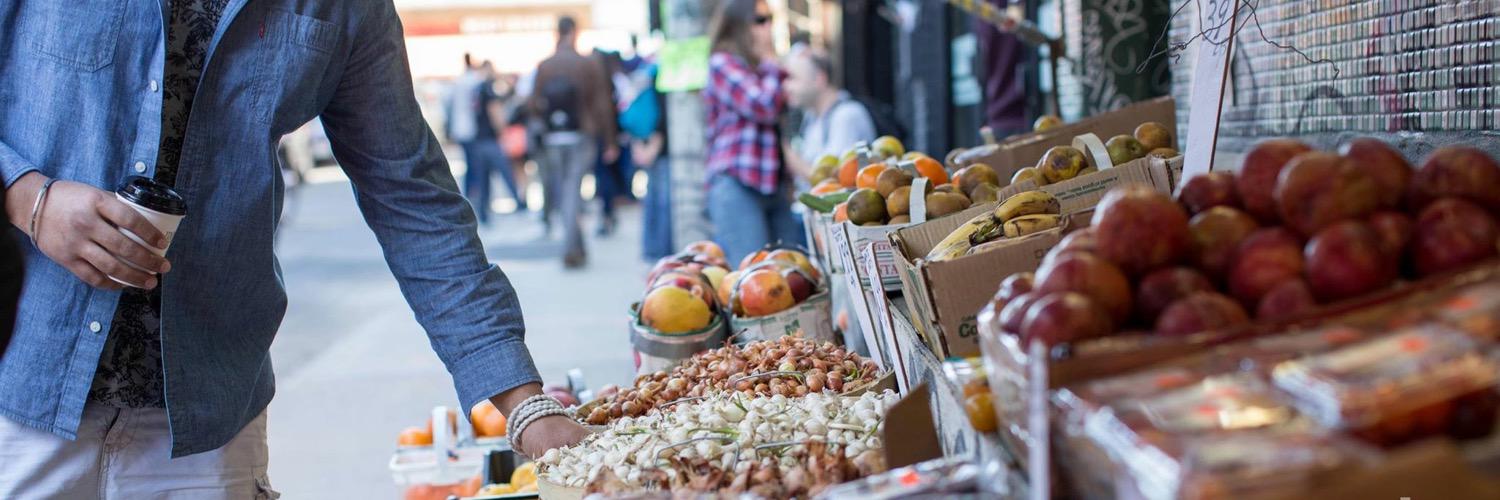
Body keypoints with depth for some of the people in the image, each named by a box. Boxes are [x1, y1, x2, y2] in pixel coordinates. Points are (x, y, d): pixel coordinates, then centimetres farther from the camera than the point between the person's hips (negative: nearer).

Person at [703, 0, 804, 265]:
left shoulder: (762, 67, 21)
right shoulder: (723, 63, -2)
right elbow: (764, 107, -12)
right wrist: (773, 63, 1)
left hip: (775, 186, 8)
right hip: (737, 185, -8)